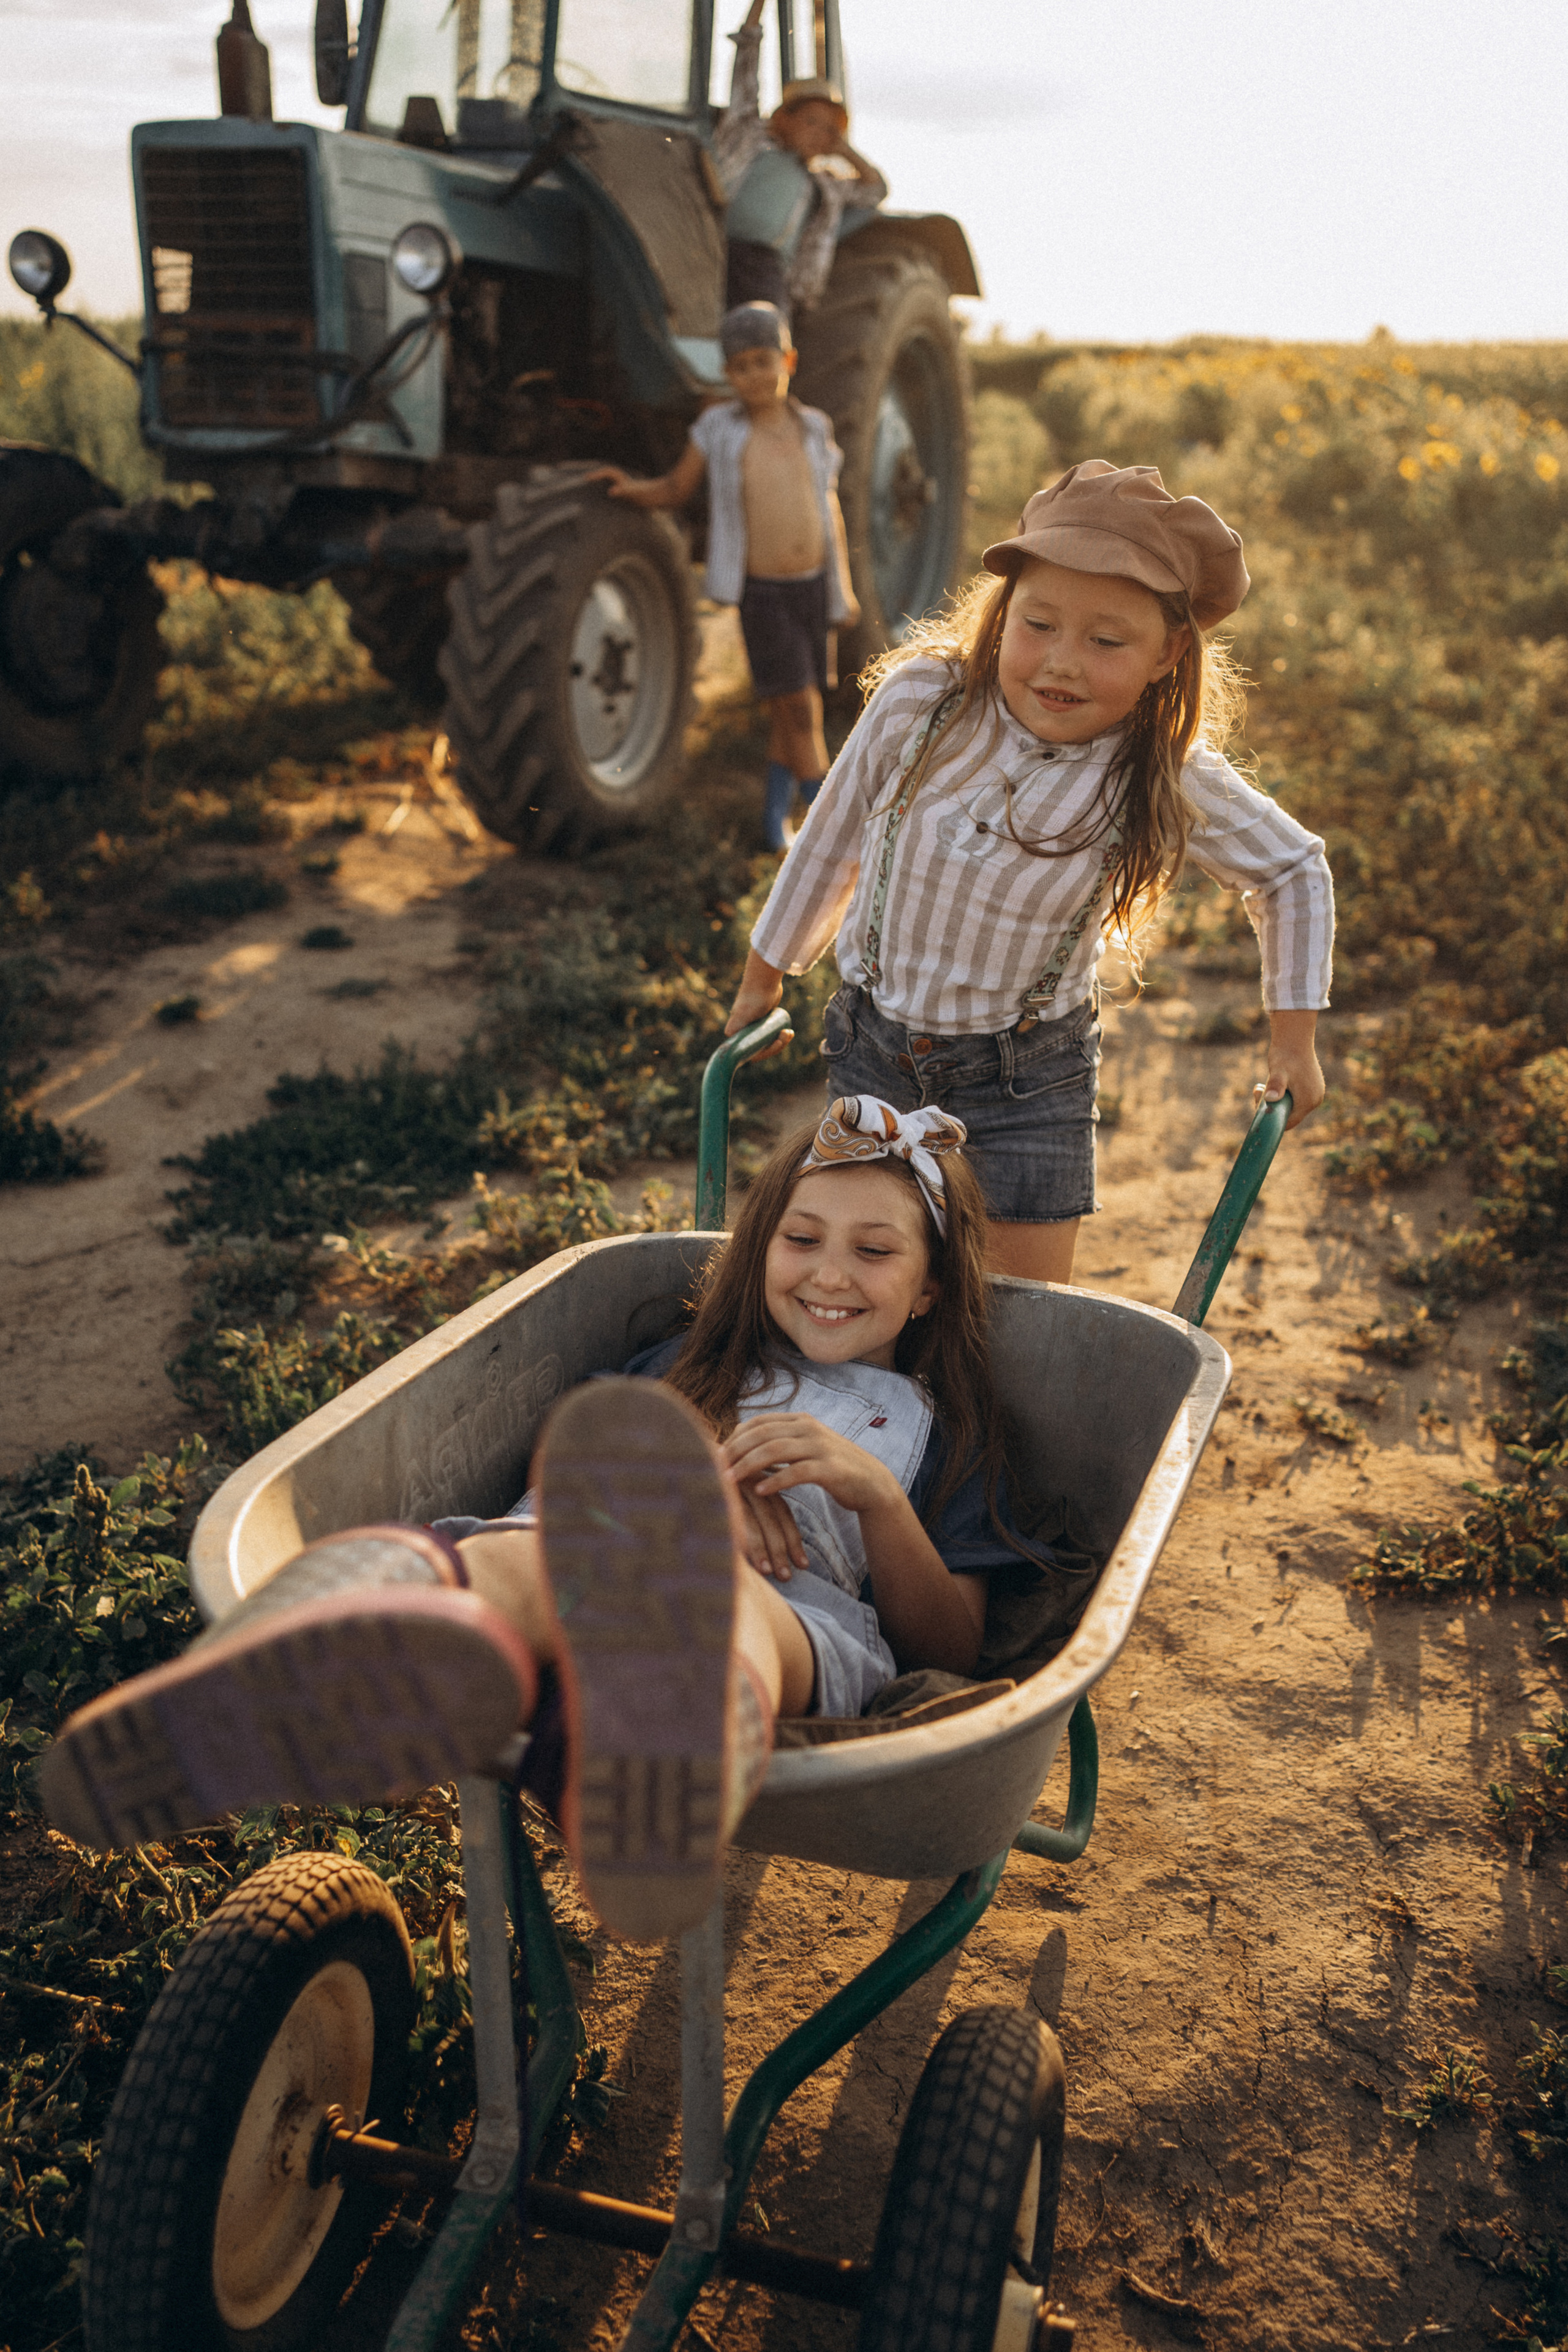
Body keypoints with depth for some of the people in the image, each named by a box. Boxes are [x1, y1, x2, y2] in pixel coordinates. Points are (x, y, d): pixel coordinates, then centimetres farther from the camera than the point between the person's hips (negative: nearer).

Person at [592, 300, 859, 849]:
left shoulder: (813, 428, 7)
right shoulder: (718, 429, 0)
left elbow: (829, 508, 15)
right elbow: (676, 488, 10)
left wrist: (844, 587, 15)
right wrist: (633, 490, -10)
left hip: (814, 585, 4)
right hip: (763, 592, -4)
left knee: (788, 713, 11)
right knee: (800, 709, -8)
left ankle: (775, 819, 23)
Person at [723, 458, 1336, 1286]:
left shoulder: (1171, 783, -17)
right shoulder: (919, 701, -15)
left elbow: (1294, 872, 2)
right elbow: (832, 838, 1)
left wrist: (1293, 1036, 1)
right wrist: (763, 975, 12)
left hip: (1029, 1073, -1)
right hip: (873, 1045, 2)